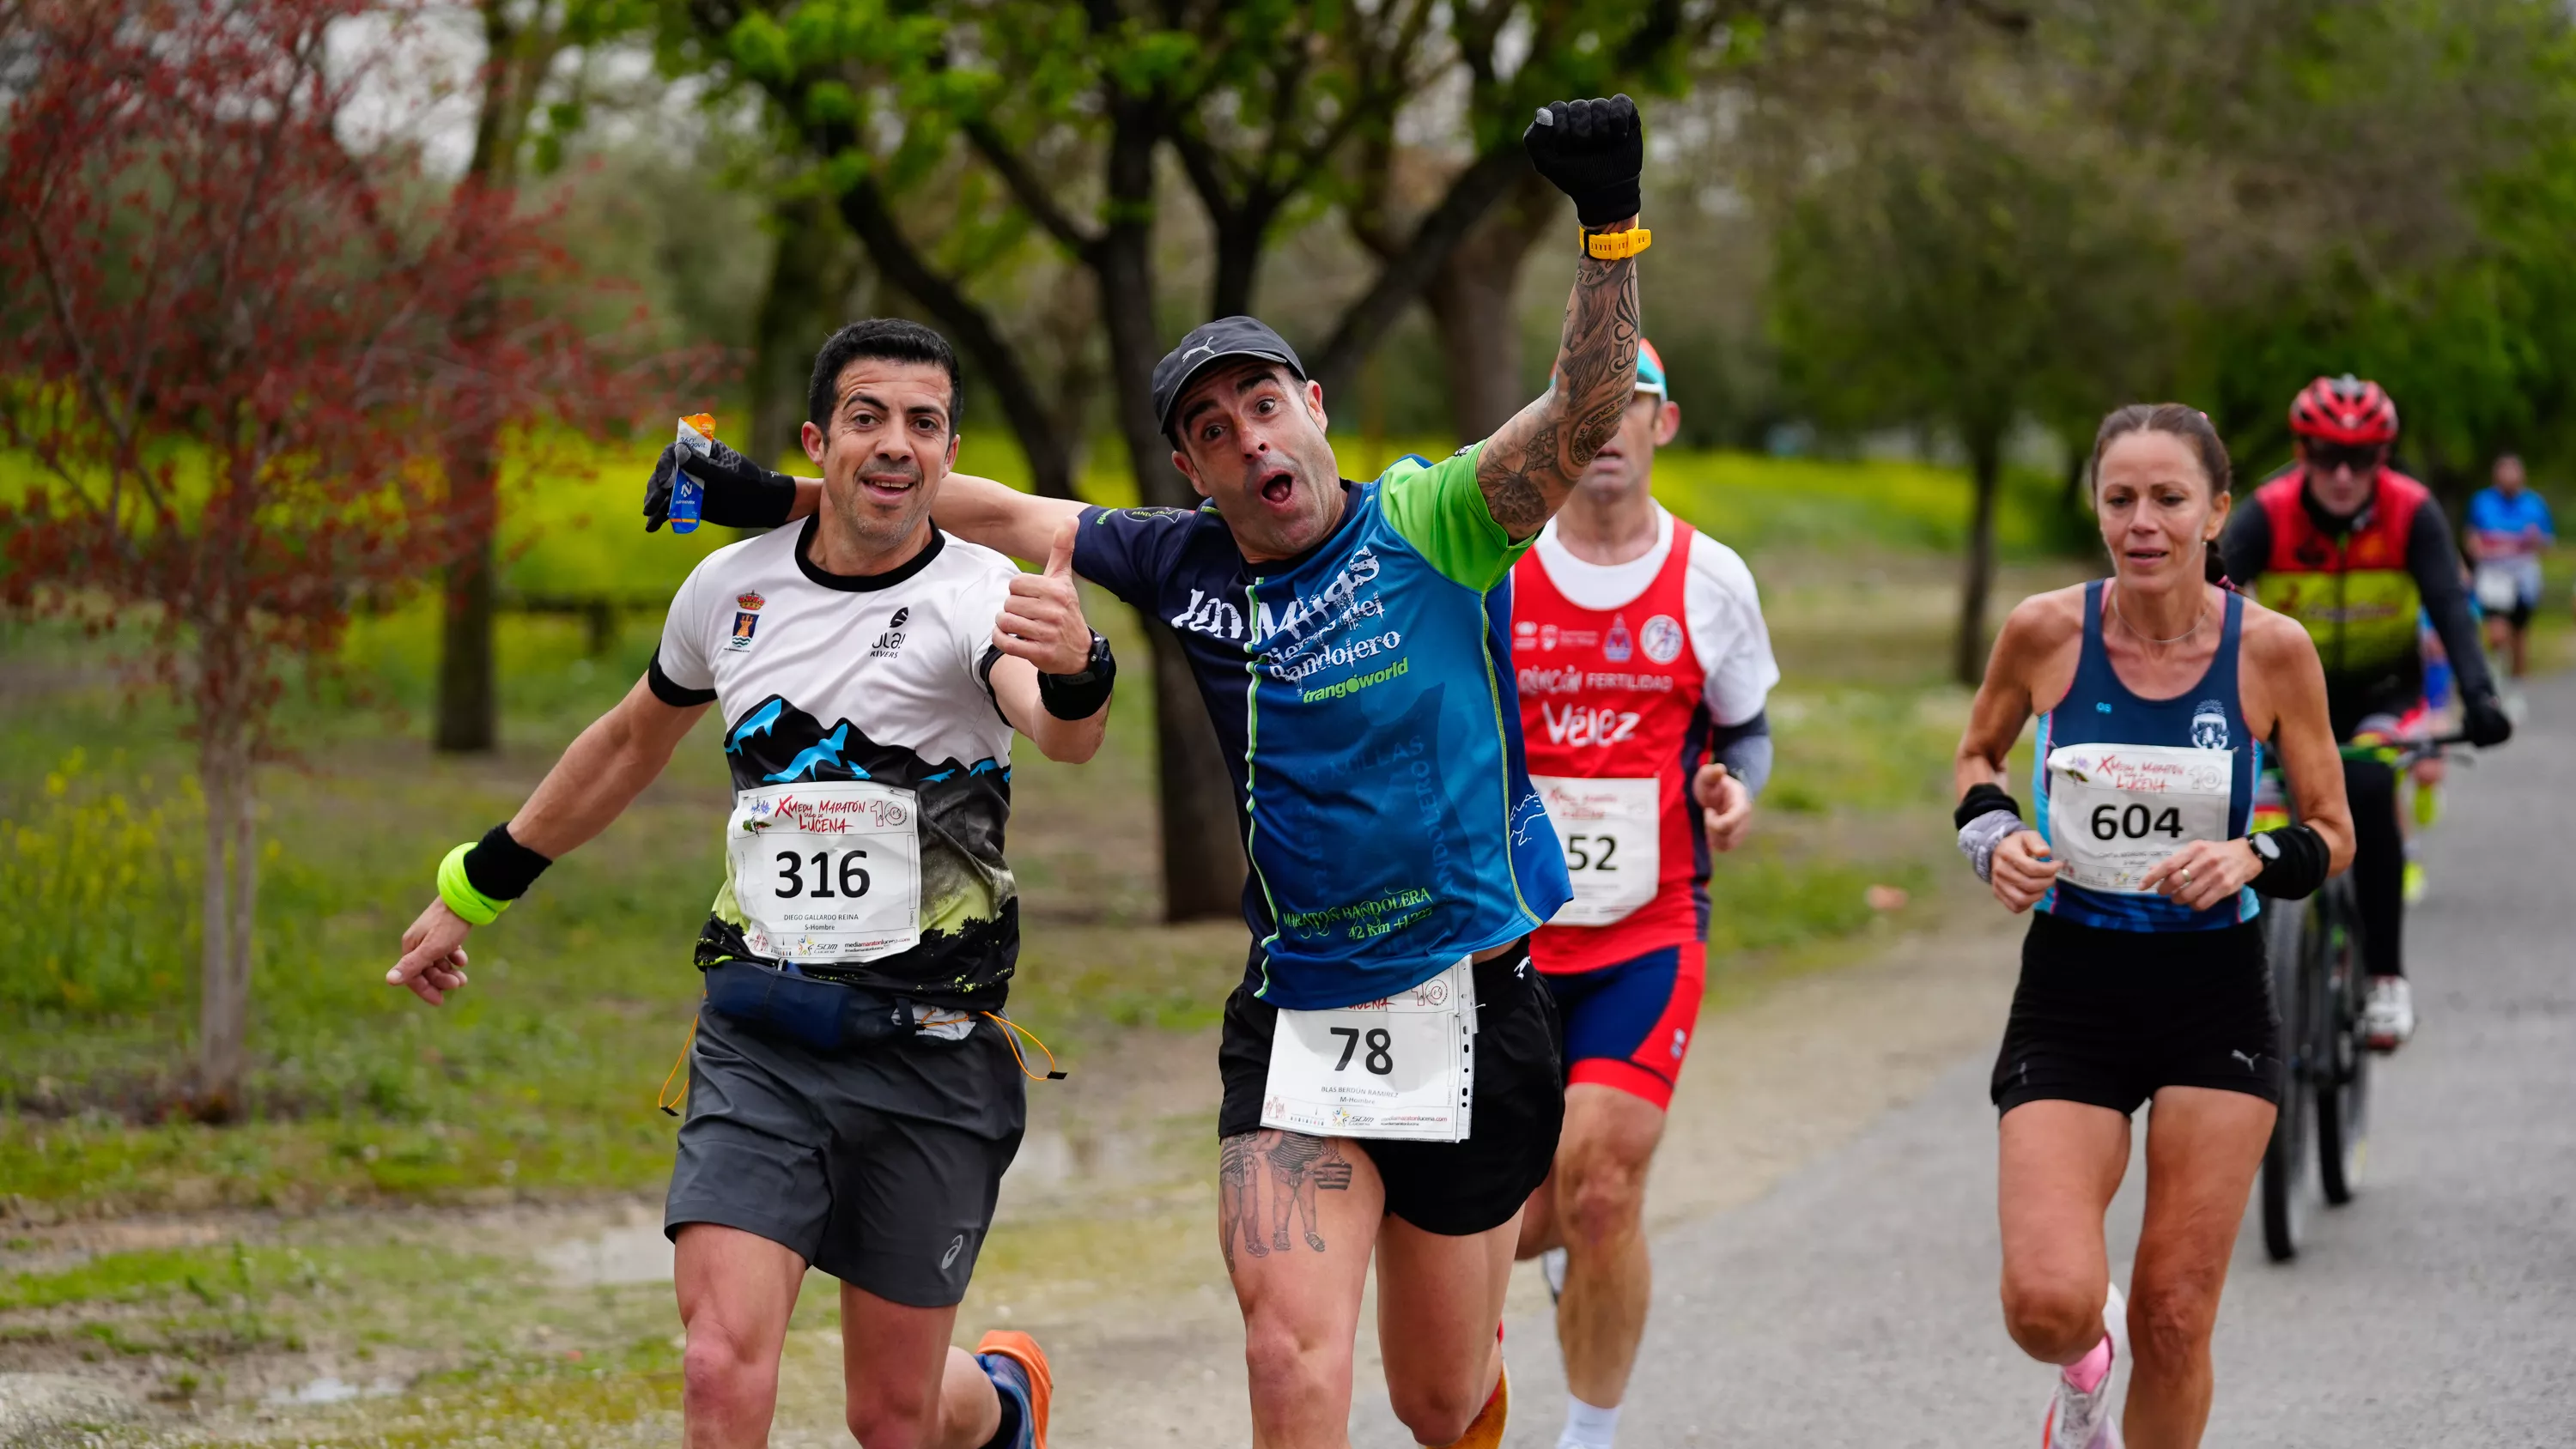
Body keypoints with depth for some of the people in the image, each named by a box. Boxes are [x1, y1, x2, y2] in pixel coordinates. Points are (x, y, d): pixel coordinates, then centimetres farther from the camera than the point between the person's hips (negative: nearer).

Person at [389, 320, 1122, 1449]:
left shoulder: (983, 599, -10)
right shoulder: (732, 587, 3)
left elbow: (1058, 731, -33)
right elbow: (634, 740, 22)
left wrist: (1073, 675, -58)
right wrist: (474, 888, 30)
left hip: (930, 1056, -2)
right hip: (758, 1044, 2)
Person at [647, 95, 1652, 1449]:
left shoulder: (1430, 526, -6)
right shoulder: (1185, 568, 4)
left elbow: (1583, 422, -21)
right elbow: (1005, 513, 14)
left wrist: (1609, 229, -34)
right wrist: (784, 498, 13)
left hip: (1473, 1015, -2)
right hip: (1295, 1024, 2)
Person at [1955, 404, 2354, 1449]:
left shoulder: (2273, 650, -7)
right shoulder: (2044, 633, -6)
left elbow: (2332, 836, 3)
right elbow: (1978, 754, 14)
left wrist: (2251, 859, -18)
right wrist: (1992, 838, -7)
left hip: (2216, 1003, 0)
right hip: (2071, 992, 0)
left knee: (2174, 1324, 0)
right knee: (2047, 1307, -15)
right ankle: (2084, 1358, 23)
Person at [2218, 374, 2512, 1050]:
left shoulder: (2412, 513, -20)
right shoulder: (2268, 514, -20)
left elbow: (2450, 605, -29)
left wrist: (2478, 694, -46)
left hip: (2382, 688, -1)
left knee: (2367, 787, -29)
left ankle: (2385, 976, -22)